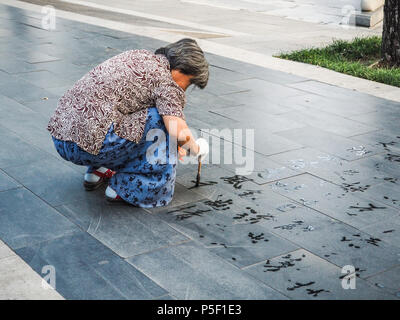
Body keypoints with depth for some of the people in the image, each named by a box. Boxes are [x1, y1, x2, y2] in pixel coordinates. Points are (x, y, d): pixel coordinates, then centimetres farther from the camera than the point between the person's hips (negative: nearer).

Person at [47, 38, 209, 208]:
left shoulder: (138, 56, 20)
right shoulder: (165, 79, -5)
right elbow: (180, 134, -16)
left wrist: (171, 143, 40)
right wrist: (196, 149, 8)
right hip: (88, 143, -9)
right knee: (159, 118, -1)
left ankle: (98, 171, 22)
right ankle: (127, 186, 4)